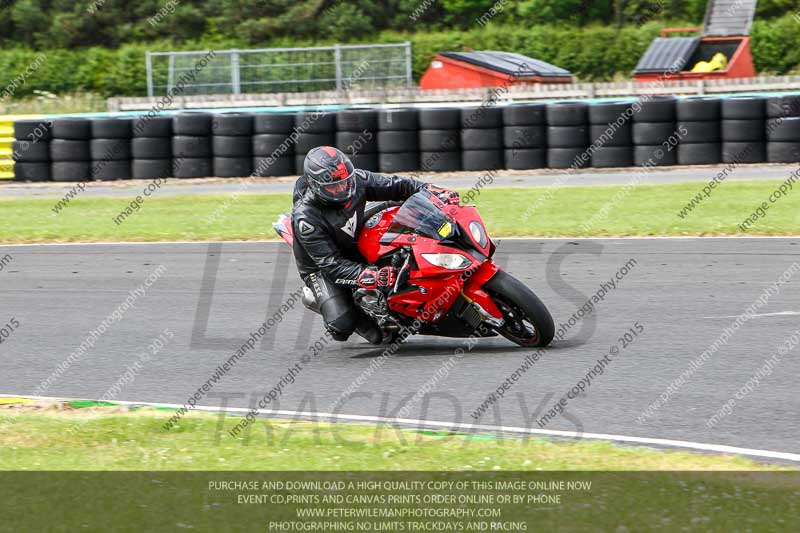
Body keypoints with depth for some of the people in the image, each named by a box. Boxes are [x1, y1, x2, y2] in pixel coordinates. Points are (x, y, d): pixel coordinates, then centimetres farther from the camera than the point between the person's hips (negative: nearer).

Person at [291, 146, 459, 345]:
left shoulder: (356, 180, -17)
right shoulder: (305, 217, -32)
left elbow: (394, 186, -5)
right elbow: (331, 265, -33)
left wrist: (433, 191, -20)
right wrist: (370, 277, -45)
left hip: (357, 249, 6)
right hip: (321, 267, -6)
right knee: (341, 325, -24)